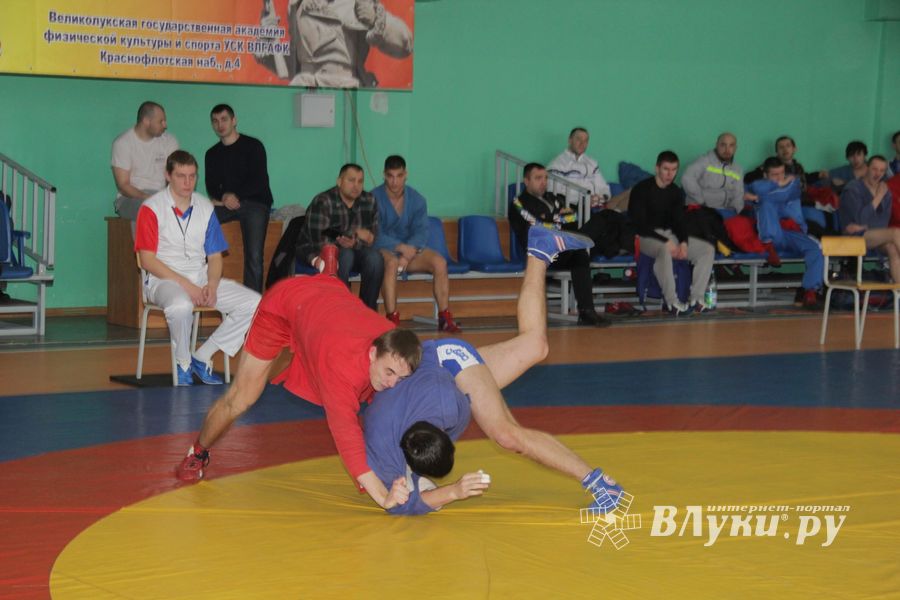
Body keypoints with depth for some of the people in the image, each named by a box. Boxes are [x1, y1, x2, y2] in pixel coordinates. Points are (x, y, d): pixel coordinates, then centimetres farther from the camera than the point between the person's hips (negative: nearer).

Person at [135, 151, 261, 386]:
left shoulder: (205, 208, 11)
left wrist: (212, 284, -9)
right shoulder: (152, 208, -4)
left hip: (202, 279, 6)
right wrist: (185, 284, -18)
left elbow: (215, 256, 13)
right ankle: (183, 364, -15)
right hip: (164, 280, -6)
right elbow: (148, 260, -10)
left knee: (254, 303, -14)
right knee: (181, 305, -41)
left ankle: (202, 357, -6)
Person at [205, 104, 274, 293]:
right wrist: (223, 197, -11)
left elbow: (260, 182, -5)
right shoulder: (212, 154, 19)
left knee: (254, 257, -21)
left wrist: (235, 196, -16)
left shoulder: (252, 146, 4)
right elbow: (211, 186, 12)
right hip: (226, 204, 4)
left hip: (255, 203, -4)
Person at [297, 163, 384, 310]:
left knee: (375, 258, -25)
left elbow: (372, 237, -3)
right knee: (345, 255, -36)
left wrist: (354, 243, -26)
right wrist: (355, 235, -23)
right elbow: (318, 242, -27)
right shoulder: (322, 203, -20)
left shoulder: (369, 201, -2)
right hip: (316, 252, -5)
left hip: (352, 249, 5)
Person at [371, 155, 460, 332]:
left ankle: (445, 318, -18)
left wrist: (408, 255, -26)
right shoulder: (374, 198, -10)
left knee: (439, 262, -21)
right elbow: (376, 236, -18)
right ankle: (392, 320, -40)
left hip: (409, 249, 4)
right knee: (392, 262, -38)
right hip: (383, 250, -4)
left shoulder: (416, 199, 3)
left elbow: (422, 232, -7)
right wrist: (401, 248, -32)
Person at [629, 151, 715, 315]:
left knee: (708, 249, -8)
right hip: (646, 237, -7)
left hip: (669, 234, 7)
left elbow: (679, 221, 10)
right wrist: (665, 241, -24)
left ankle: (696, 298, -11)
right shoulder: (641, 189, -9)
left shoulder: (676, 192, 11)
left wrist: (684, 242, -13)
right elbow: (639, 224, -16)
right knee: (665, 250, -41)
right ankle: (672, 302, -35)